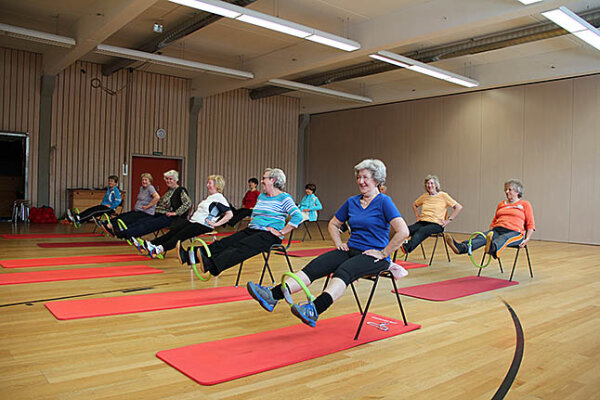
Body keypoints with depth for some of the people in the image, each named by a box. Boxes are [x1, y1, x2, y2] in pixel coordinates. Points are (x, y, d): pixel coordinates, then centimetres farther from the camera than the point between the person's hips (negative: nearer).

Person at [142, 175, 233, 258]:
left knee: (181, 234, -25)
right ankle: (152, 243, -19)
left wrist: (216, 224, -19)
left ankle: (161, 249, -38)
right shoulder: (209, 197, 23)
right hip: (193, 220, 8)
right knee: (174, 230, -11)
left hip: (203, 225, -8)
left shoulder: (219, 198, -6)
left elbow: (230, 214, -17)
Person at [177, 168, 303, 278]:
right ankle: (189, 255, -27)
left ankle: (211, 265, -55)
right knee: (224, 243, -13)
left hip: (269, 235, -8)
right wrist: (251, 222, 14)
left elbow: (298, 217, -17)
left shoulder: (284, 198, -5)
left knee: (241, 247, -33)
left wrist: (281, 232, -19)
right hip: (251, 230, 8)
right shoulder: (261, 196, 20)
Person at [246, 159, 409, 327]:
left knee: (343, 271, -36)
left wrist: (383, 253, -16)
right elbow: (333, 224, 25)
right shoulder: (352, 201, 12)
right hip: (351, 250, 6)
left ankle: (314, 310, -59)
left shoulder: (384, 202, -7)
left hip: (373, 255, -6)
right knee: (315, 265, -18)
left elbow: (403, 232, -18)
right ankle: (272, 295, -34)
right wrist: (339, 244, 10)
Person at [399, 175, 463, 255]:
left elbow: (459, 207, -1)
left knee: (422, 230, -39)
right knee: (408, 229, -29)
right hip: (423, 221, 5)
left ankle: (407, 247, -62)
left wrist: (448, 220, -6)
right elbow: (414, 205, 34)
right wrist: (417, 216, 19)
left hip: (436, 224, -5)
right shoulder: (424, 196, 15)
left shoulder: (443, 195, 2)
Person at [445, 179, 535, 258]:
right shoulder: (501, 204, 26)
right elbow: (493, 222, 28)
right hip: (497, 230, 4)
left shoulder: (525, 204, 12)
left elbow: (530, 225, 7)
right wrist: (490, 232, 10)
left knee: (503, 239, -41)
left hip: (514, 232, -4)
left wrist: (527, 239, -8)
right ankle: (461, 247, -58)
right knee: (481, 237, -29)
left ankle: (493, 249, -76)